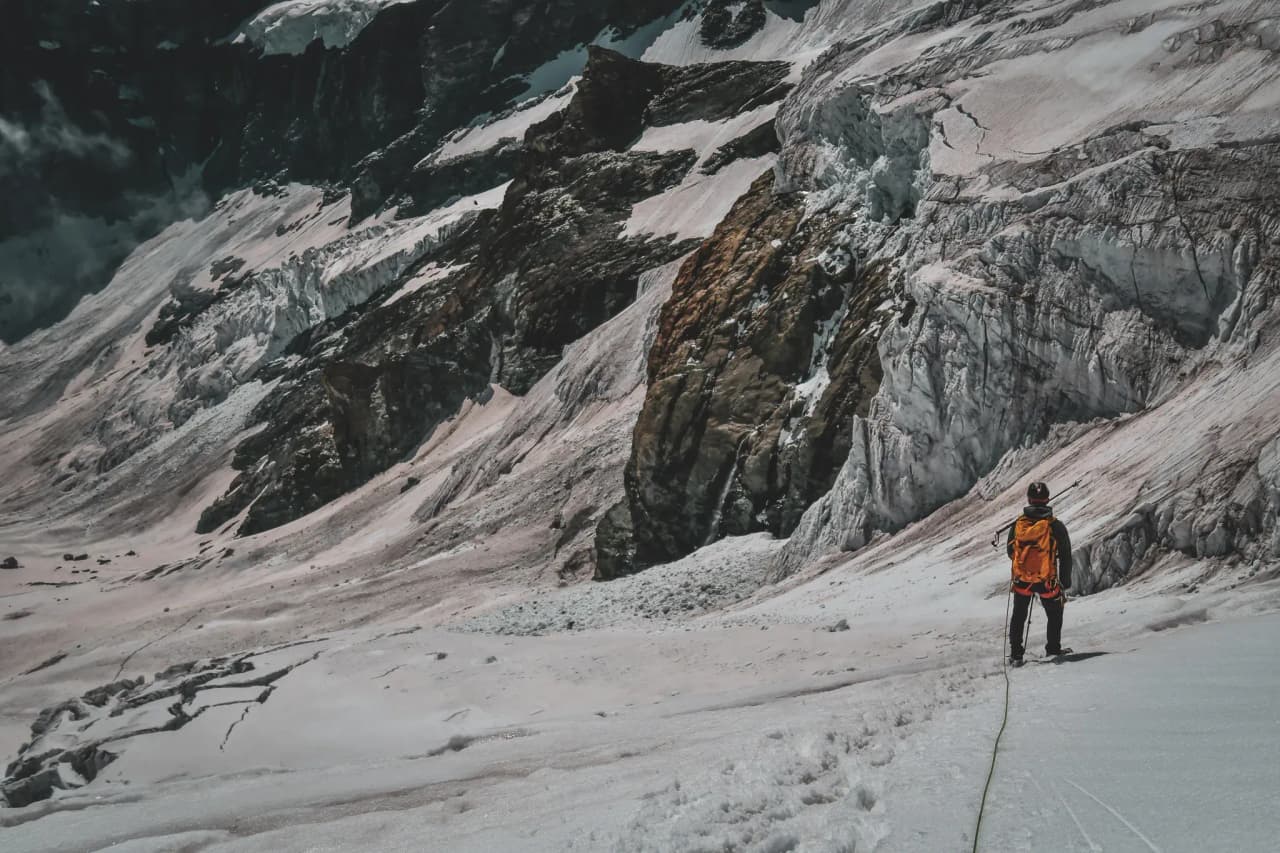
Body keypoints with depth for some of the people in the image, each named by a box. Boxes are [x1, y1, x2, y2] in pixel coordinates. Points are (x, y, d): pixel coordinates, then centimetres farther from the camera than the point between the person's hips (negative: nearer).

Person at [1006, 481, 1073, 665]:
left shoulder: (1017, 524, -8)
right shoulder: (1056, 526, -14)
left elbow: (1010, 553, 6)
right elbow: (1066, 558, -8)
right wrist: (1065, 586, 3)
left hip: (1021, 580, 2)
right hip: (1047, 582, -2)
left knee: (1018, 616, 21)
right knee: (1055, 615, 23)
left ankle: (1015, 654, 24)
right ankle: (1053, 649, 32)